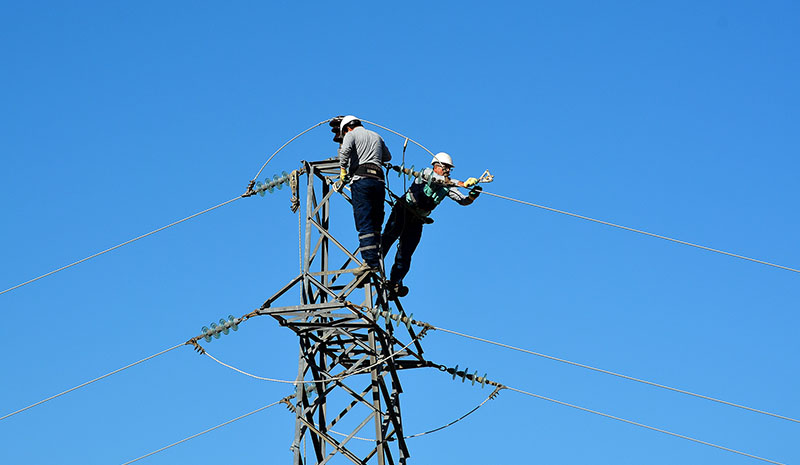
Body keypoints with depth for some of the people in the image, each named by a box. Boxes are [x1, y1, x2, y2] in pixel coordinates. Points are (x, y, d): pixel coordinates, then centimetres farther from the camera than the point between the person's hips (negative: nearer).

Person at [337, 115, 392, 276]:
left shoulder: (351, 135, 8)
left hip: (361, 180, -5)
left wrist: (343, 169, -3)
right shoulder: (376, 136, 25)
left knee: (364, 224, -9)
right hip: (378, 180, 5)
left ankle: (371, 261, -17)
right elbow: (388, 157, 36)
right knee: (375, 225, 8)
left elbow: (345, 150, -13)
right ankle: (376, 260, 1)